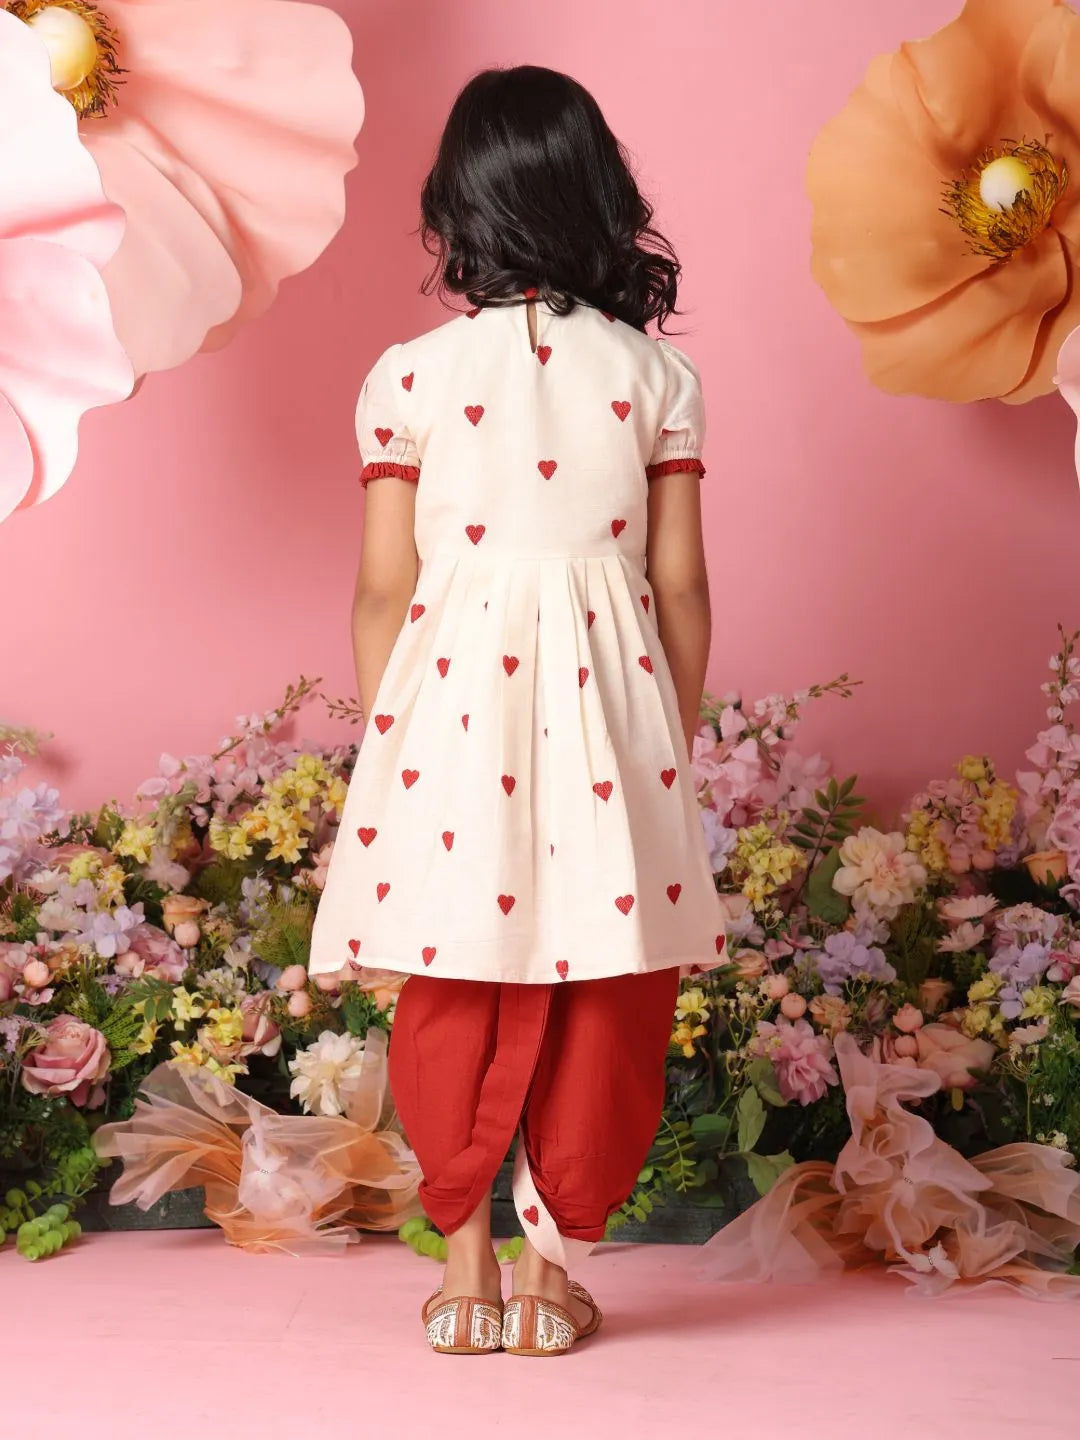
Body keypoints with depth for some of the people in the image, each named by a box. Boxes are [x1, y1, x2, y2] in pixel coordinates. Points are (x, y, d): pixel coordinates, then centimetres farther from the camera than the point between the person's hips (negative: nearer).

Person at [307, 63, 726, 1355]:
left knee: (456, 994, 12)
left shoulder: (407, 374, -1)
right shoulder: (655, 371, 1)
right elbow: (681, 584, 1)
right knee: (605, 997, 10)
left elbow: (383, 588, -1)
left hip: (452, 690, 0)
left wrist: (382, 741, 11)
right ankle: (550, 1266, 17)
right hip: (608, 705, 0)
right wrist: (680, 741, 12)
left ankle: (466, 1269, 18)